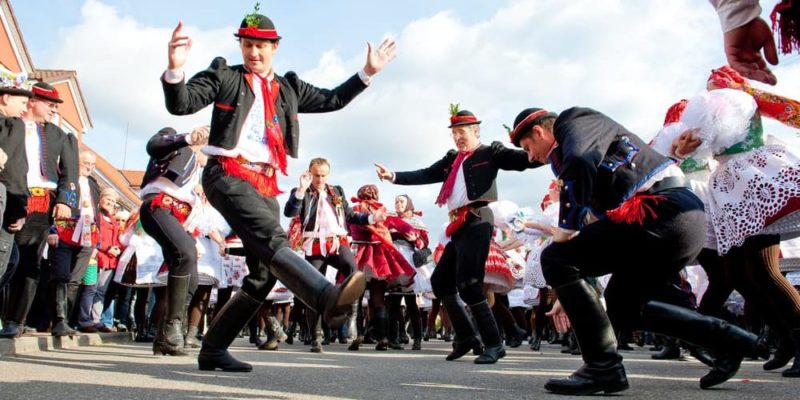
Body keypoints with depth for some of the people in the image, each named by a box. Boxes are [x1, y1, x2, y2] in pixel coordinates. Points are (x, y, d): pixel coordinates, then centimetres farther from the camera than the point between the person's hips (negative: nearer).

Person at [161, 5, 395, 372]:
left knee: (266, 270, 1)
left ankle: (213, 350, 9)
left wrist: (367, 73, 19)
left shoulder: (288, 88, 22)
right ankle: (328, 298, -51)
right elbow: (180, 104, -2)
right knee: (272, 240, -29)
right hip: (228, 174, -6)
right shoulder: (224, 76, 9)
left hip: (265, 183, 6)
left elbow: (332, 99, 25)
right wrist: (175, 69, -22)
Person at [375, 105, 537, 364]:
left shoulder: (490, 153, 3)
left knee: (468, 285, -15)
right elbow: (424, 175, 18)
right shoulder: (451, 160, 21)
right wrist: (393, 176, 9)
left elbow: (524, 161, -9)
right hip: (459, 227, 8)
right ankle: (466, 337, 20)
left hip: (477, 223, -8)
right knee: (440, 281, 10)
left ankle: (494, 344, -4)